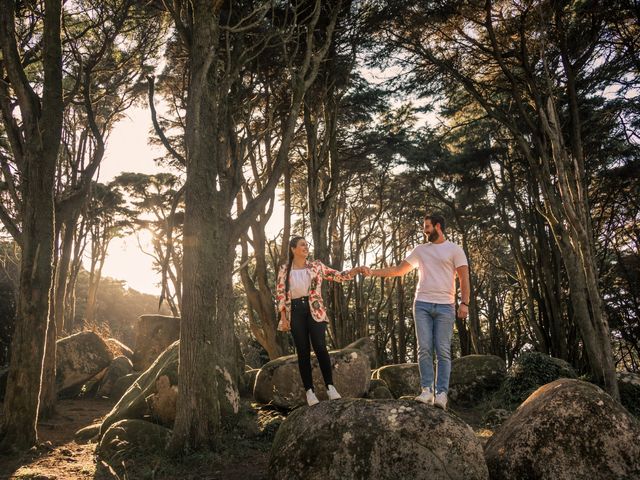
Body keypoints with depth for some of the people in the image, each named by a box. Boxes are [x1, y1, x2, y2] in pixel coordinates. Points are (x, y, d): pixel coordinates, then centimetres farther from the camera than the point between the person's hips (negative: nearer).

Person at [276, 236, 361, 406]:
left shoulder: (316, 266, 7)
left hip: (314, 311, 0)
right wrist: (283, 318, -3)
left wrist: (357, 269, -10)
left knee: (320, 348, -10)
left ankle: (330, 387, -4)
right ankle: (309, 390, 8)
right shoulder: (285, 269, 5)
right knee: (303, 352, 2)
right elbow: (280, 294, 4)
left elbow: (339, 276, 4)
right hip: (295, 311, 0)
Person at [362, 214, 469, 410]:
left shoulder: (454, 249, 5)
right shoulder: (420, 250, 16)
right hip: (422, 304, 3)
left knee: (443, 351, -4)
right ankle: (427, 390, 1)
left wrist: (464, 303, -12)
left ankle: (441, 394, -2)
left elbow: (464, 278, 0)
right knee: (424, 348, -3)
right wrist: (372, 272, 10)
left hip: (445, 306, -3)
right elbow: (398, 270, 17)